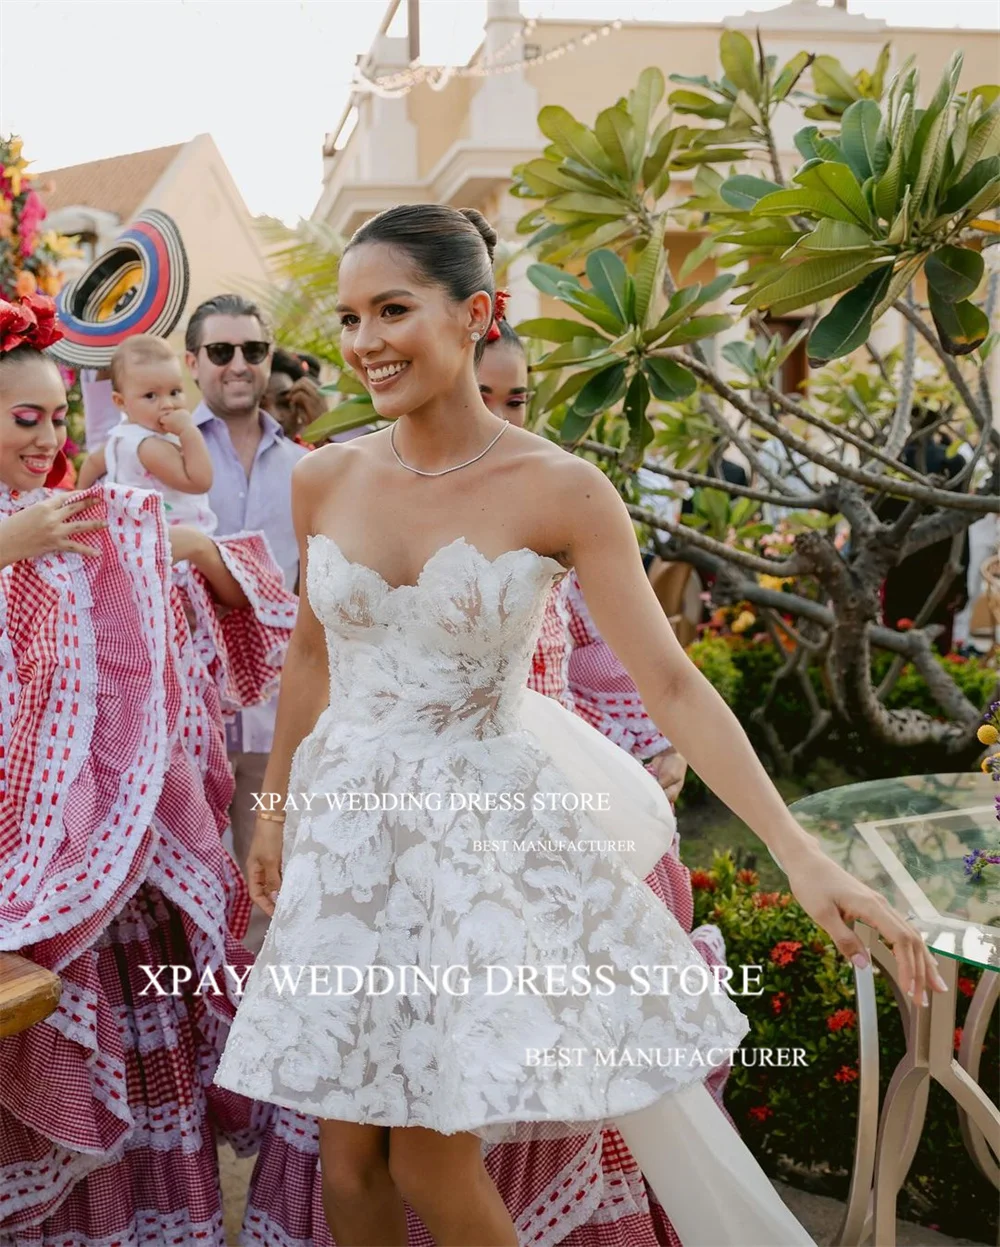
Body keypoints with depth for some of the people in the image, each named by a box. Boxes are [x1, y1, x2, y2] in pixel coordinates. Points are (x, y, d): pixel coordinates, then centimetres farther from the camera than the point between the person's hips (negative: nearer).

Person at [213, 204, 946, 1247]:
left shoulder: (559, 490, -13)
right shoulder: (324, 480, -1)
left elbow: (671, 686, -14)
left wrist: (801, 855, -20)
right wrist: (275, 810, 19)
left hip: (487, 831, -4)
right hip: (346, 823, 4)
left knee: (429, 1154, -1)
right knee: (349, 1152, 10)